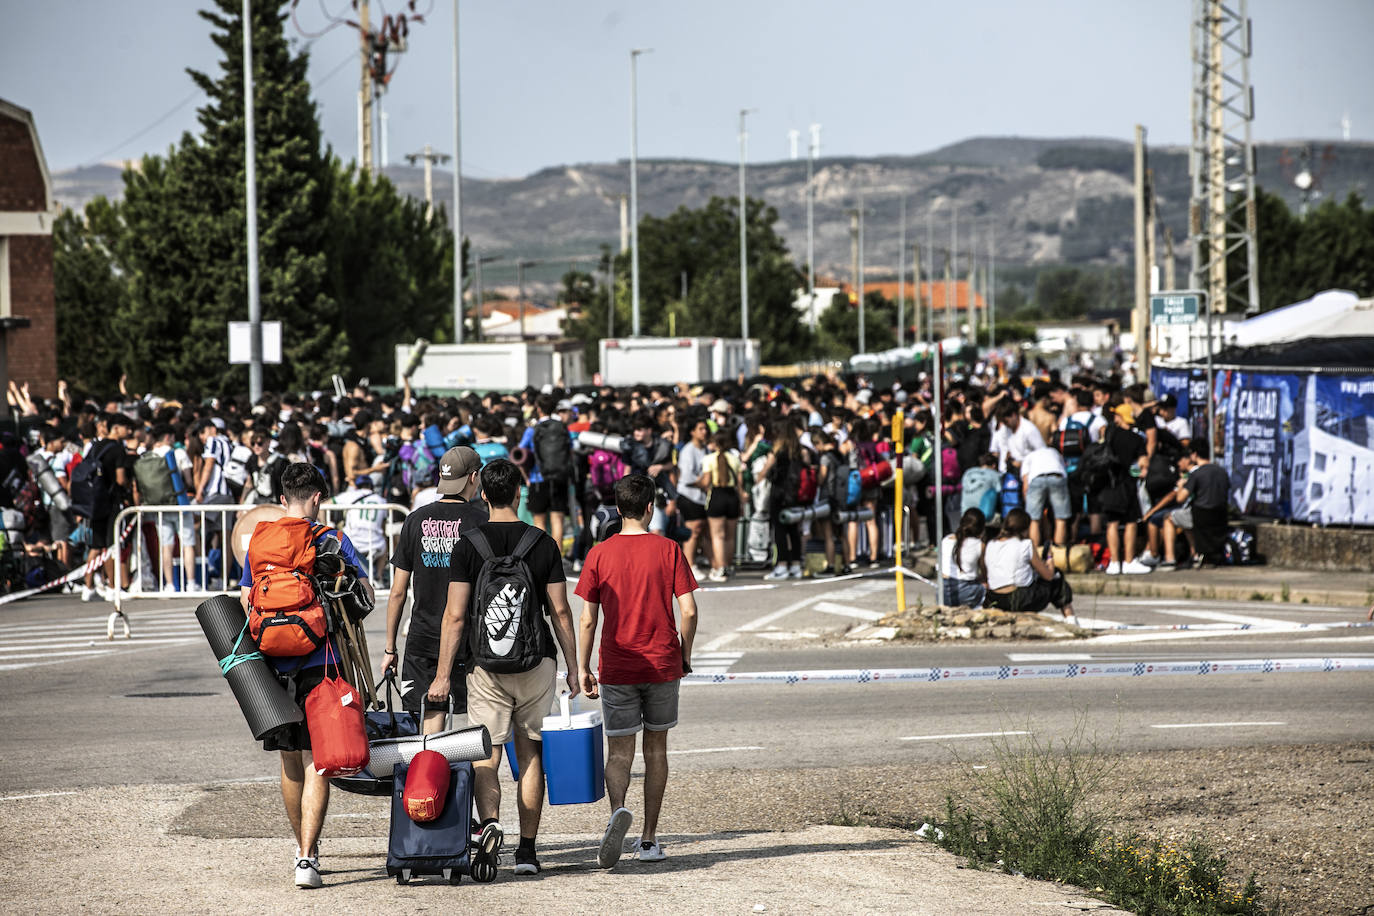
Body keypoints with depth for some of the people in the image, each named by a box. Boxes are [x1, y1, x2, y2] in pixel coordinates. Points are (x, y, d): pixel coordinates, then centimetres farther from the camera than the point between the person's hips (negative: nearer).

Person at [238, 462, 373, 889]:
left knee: (290, 761, 17)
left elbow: (246, 604, 7)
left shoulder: (258, 543, 5)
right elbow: (366, 594, -1)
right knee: (316, 764, -4)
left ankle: (304, 847, 30)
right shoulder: (334, 540, -3)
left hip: (274, 663, 3)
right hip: (320, 662, -3)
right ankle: (307, 858, -14)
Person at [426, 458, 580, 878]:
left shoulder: (467, 545, -4)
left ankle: (489, 821, -27)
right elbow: (560, 611, 1)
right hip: (537, 662, 2)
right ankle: (527, 850, 10)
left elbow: (455, 615, -7)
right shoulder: (543, 544, 1)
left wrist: (443, 674, -4)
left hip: (487, 663, -1)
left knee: (486, 755, 1)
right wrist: (573, 668, 7)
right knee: (530, 755, 9)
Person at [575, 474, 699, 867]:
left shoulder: (599, 554, -3)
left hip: (617, 669, -1)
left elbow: (587, 619, -3)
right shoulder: (668, 550, -3)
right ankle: (649, 838, 15)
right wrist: (685, 656, 7)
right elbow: (688, 611, -7)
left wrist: (583, 667, 6)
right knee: (655, 748, 13)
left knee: (619, 751, 2)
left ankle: (618, 809, -28)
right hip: (663, 665, 1)